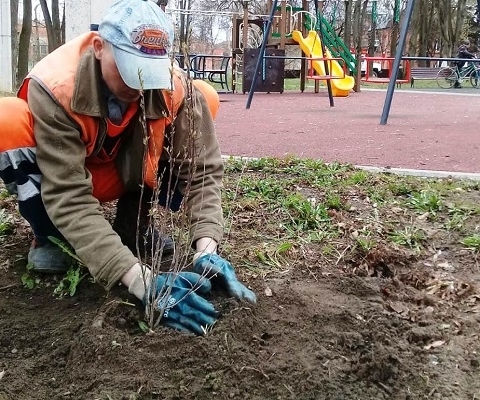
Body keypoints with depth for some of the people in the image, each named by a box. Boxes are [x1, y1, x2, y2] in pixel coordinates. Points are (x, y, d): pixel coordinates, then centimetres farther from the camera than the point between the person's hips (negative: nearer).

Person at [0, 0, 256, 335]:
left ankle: (131, 223, -3)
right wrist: (139, 280, -48)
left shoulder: (177, 88, -25)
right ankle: (50, 238, -8)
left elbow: (201, 169, -24)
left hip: (123, 175, 3)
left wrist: (206, 248, -40)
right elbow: (69, 196, -39)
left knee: (204, 99, -16)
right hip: (62, 175, -2)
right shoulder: (55, 88, -33)